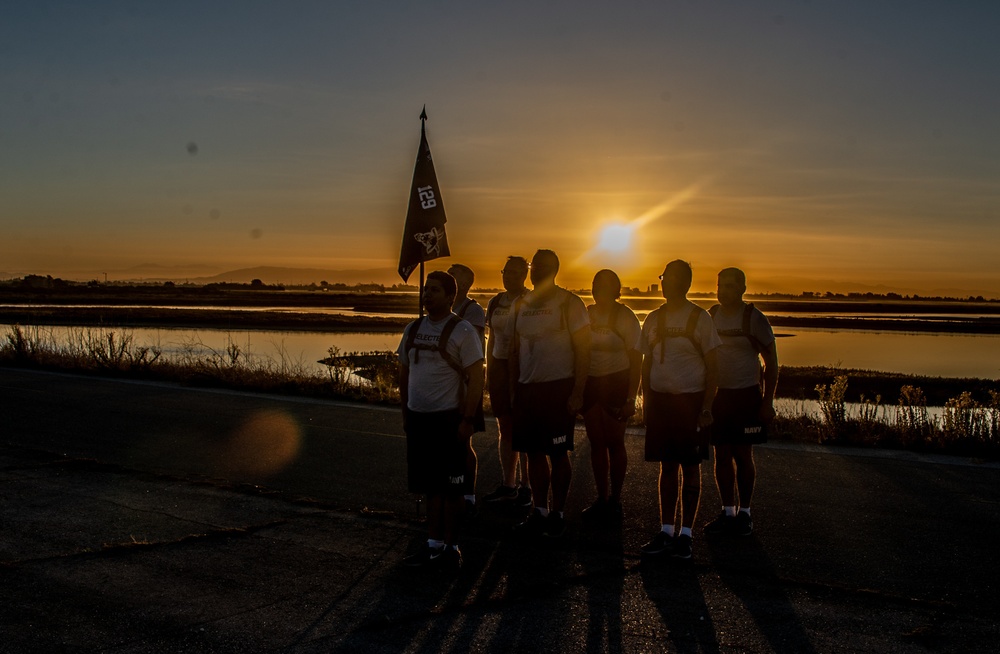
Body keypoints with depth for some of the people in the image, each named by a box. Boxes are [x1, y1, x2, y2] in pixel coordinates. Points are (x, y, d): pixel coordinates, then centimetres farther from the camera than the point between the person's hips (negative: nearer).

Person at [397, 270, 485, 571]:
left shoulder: (462, 331, -8)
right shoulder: (413, 329, 11)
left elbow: (475, 378, -11)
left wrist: (467, 419, -15)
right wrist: (405, 412, 15)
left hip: (448, 419, -6)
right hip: (417, 417, 6)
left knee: (450, 486, 2)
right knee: (430, 485, 12)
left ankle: (449, 545, 14)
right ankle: (434, 546, 21)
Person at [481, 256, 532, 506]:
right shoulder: (495, 303, 12)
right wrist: (489, 371, 13)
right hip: (499, 367, 6)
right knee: (505, 429, 10)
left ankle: (526, 486, 7)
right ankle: (508, 485, 19)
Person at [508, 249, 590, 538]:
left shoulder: (569, 303, -5)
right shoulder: (521, 303, 12)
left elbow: (583, 351, -8)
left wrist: (577, 393, -13)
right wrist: (514, 387, 12)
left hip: (559, 388, -5)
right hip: (527, 388, 5)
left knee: (558, 454, 1)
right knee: (534, 452, 9)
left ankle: (558, 513, 13)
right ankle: (539, 511, 20)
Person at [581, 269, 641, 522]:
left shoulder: (625, 317, -6)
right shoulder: (586, 314, 6)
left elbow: (636, 359, -7)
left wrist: (630, 398, -13)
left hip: (616, 382, -4)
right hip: (590, 382, 4)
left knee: (614, 442, 1)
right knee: (596, 442, 7)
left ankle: (615, 499, 13)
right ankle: (602, 498, 17)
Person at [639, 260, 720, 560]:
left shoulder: (700, 318, -4)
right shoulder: (653, 319, 9)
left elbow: (712, 367, -5)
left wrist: (706, 407, -12)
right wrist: (646, 400, 6)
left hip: (690, 400, -4)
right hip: (660, 400, 4)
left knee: (690, 467, 3)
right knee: (667, 466, 8)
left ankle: (685, 534, 12)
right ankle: (666, 531, 16)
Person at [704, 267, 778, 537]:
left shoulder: (754, 318, -6)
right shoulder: (710, 316, 7)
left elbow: (771, 362, -3)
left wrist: (768, 401, -8)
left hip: (746, 395, -4)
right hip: (716, 395, 4)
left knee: (743, 455, 1)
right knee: (722, 455, 6)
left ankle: (744, 513, 15)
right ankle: (727, 512, 17)